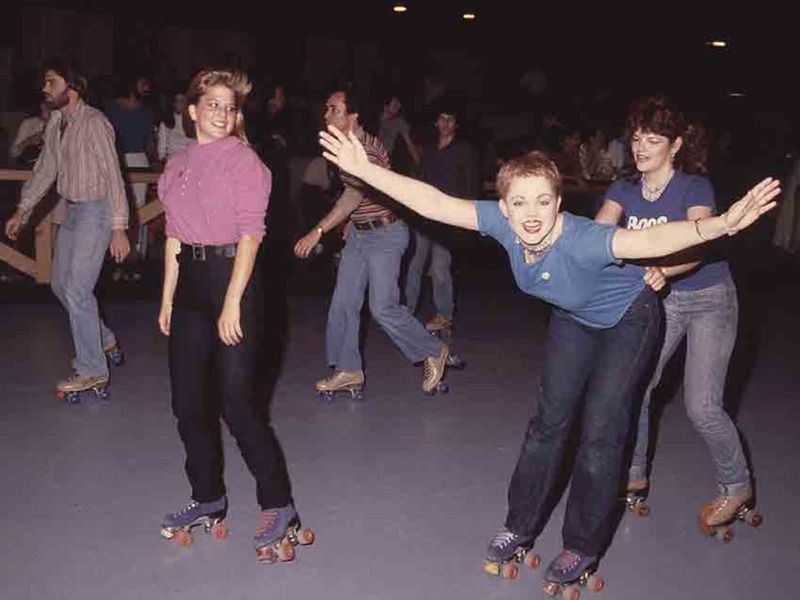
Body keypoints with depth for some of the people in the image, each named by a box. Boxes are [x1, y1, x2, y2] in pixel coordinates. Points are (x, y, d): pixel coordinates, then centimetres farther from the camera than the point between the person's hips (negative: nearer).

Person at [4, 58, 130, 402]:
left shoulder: (93, 123, -16)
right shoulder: (56, 123, 9)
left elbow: (112, 175, -20)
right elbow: (45, 170, 19)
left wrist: (119, 228, -25)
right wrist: (21, 212, 19)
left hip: (96, 211, -9)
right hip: (72, 211, 9)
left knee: (77, 290, -9)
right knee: (61, 285, 15)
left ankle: (91, 371, 1)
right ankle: (104, 340, 32)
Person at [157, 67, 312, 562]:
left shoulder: (242, 158, -5)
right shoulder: (178, 166, 13)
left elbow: (250, 234, -11)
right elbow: (174, 237, 16)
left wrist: (232, 302, -18)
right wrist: (168, 299, 11)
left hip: (231, 275, -7)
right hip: (190, 281, 7)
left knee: (237, 401, -8)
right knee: (188, 401, 10)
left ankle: (279, 507, 5)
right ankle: (209, 501, 27)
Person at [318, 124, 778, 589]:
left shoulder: (582, 240, -42)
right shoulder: (502, 223, -27)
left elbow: (649, 240, -58)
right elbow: (433, 203, -24)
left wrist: (720, 225, -74)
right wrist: (365, 169, -25)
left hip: (629, 319, -5)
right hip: (574, 318, 5)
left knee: (601, 433, -7)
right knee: (550, 420, 10)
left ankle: (583, 549, 14)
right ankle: (521, 528, 26)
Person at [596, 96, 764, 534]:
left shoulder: (695, 187, -17)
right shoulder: (624, 190, -4)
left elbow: (698, 246, -33)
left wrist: (663, 271, -54)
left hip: (709, 300, -5)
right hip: (660, 300, 5)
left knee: (702, 407, -8)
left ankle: (737, 486, 17)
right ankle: (634, 479, 21)